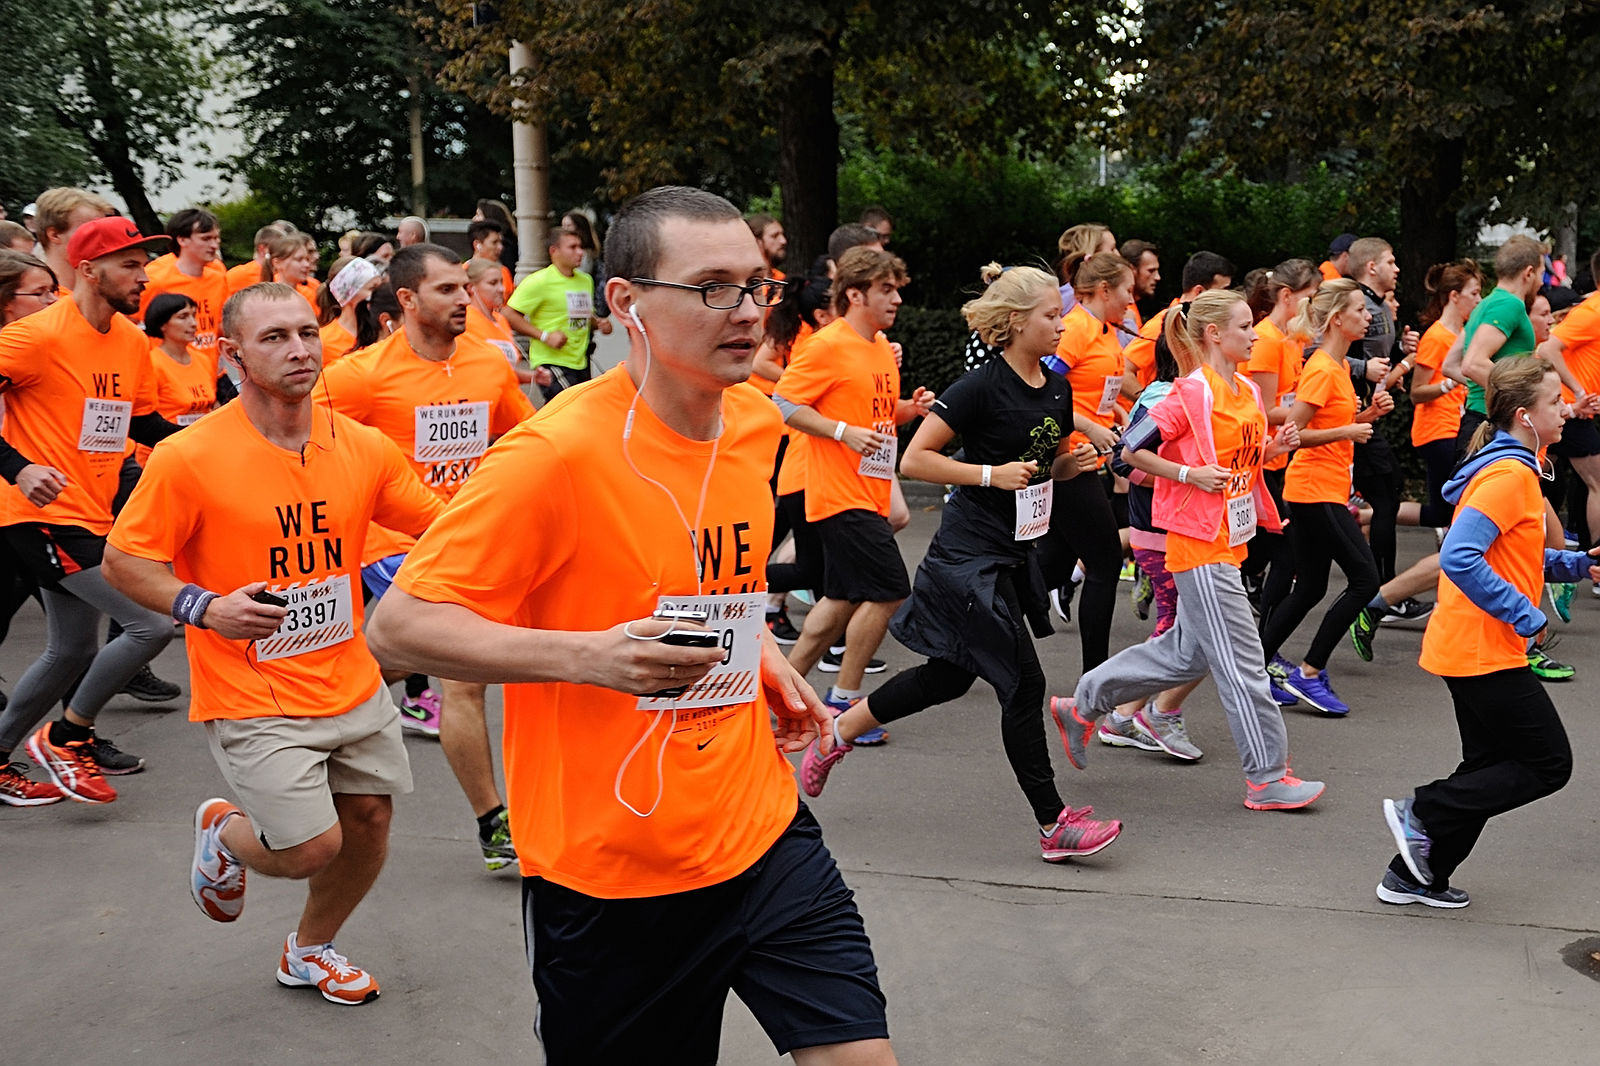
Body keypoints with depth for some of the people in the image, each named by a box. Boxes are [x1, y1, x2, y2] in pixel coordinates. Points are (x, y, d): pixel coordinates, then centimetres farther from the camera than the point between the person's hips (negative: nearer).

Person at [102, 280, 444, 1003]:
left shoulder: (363, 447, -1)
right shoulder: (189, 457, -15)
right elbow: (123, 562, -8)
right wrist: (203, 606, -24)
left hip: (352, 683, 5)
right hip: (252, 696, -5)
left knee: (369, 820, 12)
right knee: (312, 848, -9)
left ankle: (310, 951, 41)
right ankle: (223, 833, 28)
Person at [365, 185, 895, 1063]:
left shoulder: (757, 424, 3)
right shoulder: (556, 452, -19)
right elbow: (398, 625, -19)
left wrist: (758, 656, 8)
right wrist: (588, 655, -30)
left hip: (759, 828, 6)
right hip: (608, 870, -5)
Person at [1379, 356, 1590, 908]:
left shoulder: (1513, 468, 14)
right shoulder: (1509, 475, -18)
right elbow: (1459, 558, -28)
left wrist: (1577, 564, 10)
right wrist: (1524, 614, -23)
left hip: (1468, 649, 10)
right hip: (1483, 651, -10)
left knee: (1489, 768, 15)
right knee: (1549, 763, -1)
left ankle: (1413, 875, 19)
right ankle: (1422, 812, 1)